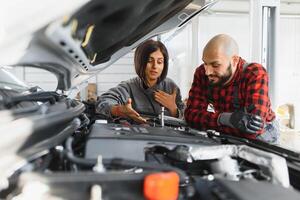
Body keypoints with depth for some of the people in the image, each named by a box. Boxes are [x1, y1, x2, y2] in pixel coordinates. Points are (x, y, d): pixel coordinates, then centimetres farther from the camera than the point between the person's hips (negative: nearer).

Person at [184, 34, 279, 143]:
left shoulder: (256, 75, -26)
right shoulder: (202, 73, -13)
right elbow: (191, 114, -18)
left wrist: (207, 122, -28)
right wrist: (225, 118, -35)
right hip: (229, 136, 3)